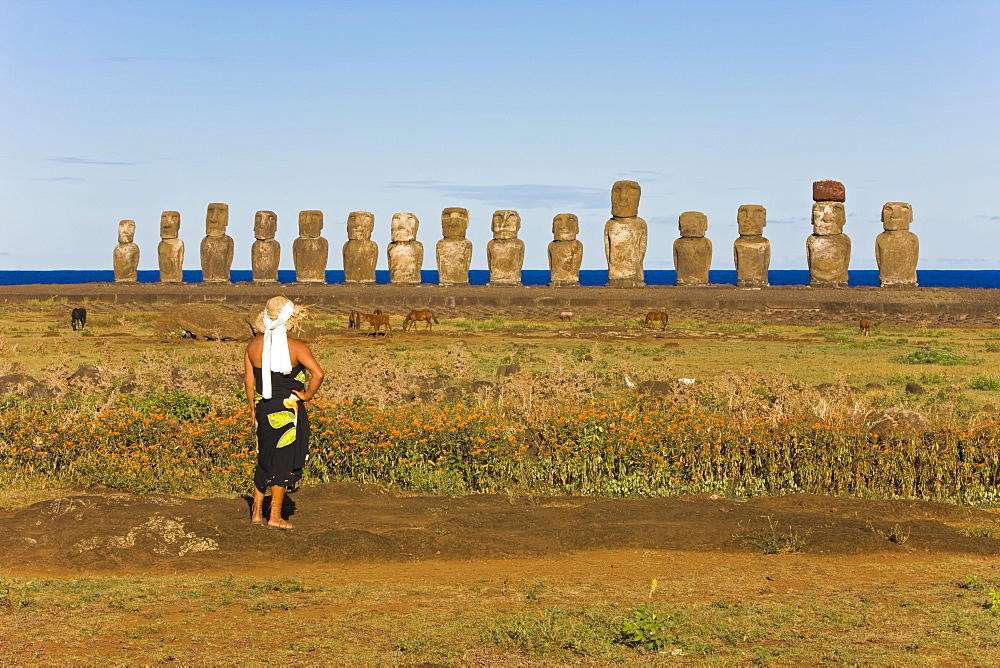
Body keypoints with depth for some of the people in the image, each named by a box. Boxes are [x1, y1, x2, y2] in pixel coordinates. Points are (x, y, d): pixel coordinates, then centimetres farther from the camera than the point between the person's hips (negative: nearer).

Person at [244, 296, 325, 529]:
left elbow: (248, 380, 6)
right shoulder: (296, 347, -13)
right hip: (288, 411, -5)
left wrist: (253, 407, 16)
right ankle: (275, 516, 8)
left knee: (265, 459, 17)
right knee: (283, 461, 5)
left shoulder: (254, 345, 1)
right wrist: (307, 395, -11)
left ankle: (257, 512, 21)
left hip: (263, 409, 5)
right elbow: (318, 373, -25)